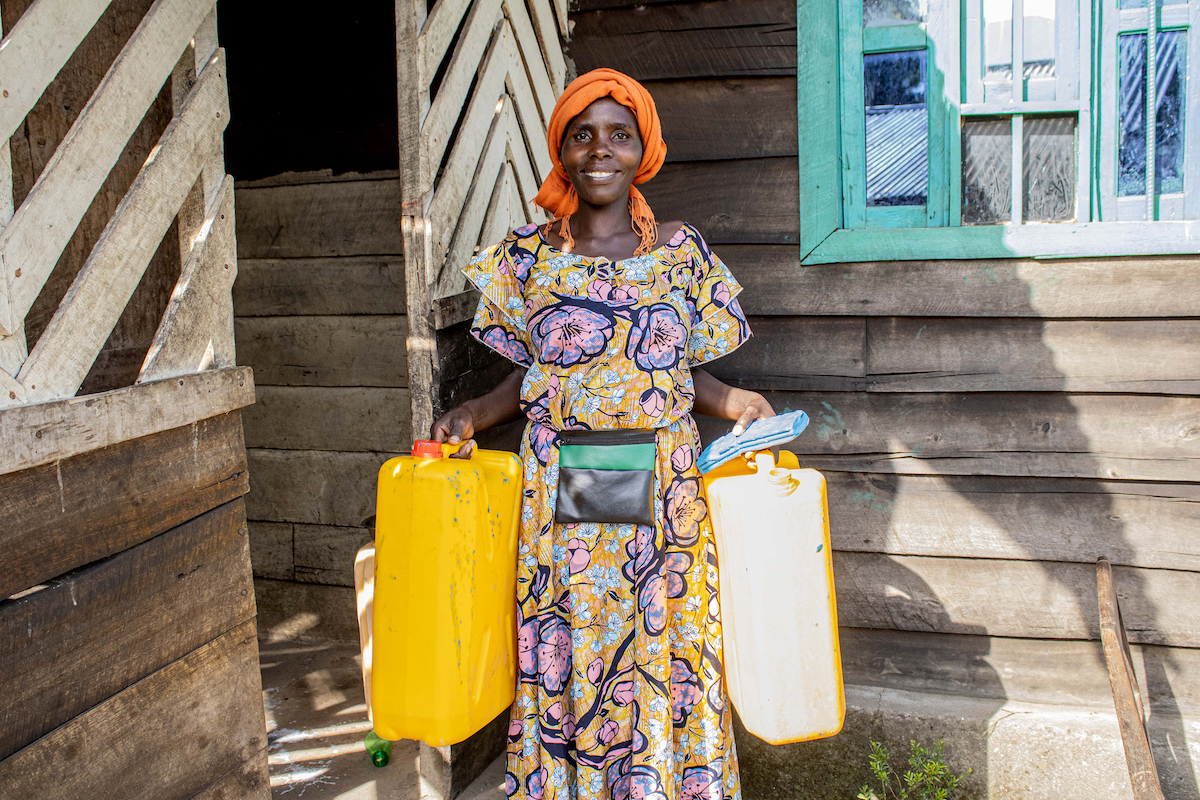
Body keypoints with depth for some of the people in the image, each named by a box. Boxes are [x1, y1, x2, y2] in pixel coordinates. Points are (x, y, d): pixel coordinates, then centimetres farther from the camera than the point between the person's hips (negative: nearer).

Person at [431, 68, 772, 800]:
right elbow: (529, 377, 9)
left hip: (662, 493, 0)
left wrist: (738, 404, -9)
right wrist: (471, 417, -7)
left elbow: (681, 372, 9)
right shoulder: (529, 256, 4)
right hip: (558, 494, 0)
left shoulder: (681, 252, 3)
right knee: (561, 659, 7)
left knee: (663, 658, 6)